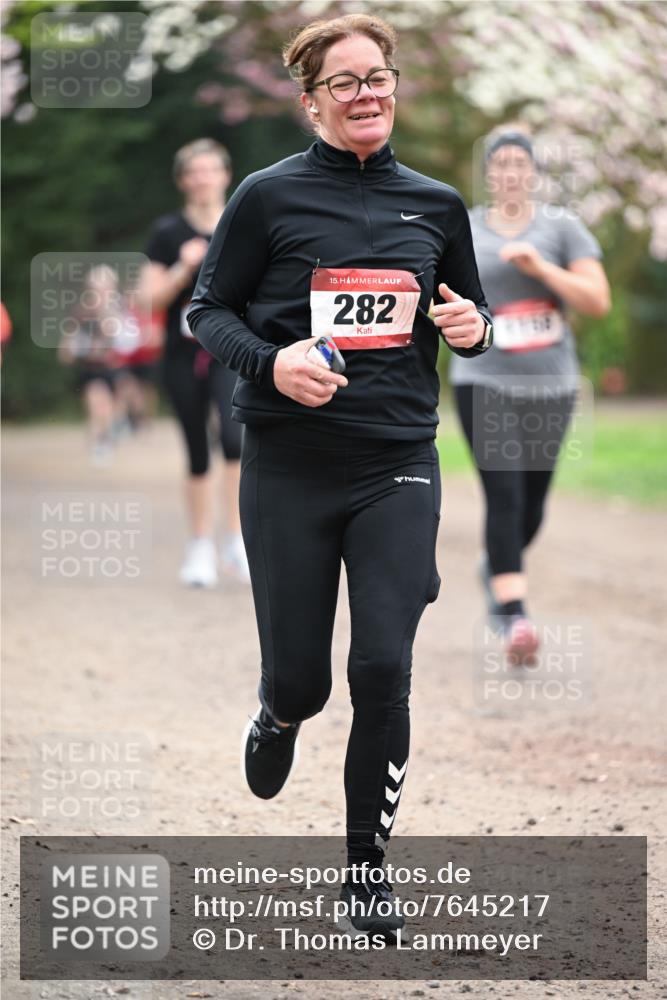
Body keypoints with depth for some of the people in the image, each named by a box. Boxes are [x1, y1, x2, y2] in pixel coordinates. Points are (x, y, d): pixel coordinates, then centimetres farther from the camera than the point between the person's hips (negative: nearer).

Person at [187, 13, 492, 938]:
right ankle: (279, 716, 43)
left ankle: (368, 865, 8)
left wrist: (472, 327, -4)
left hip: (398, 464, 2)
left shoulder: (437, 205, 7)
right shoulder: (270, 196, -3)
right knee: (300, 677, 4)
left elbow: (470, 315, 20)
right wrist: (271, 362, -18)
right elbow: (208, 311, 1)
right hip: (289, 469, -2)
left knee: (384, 671, -8)